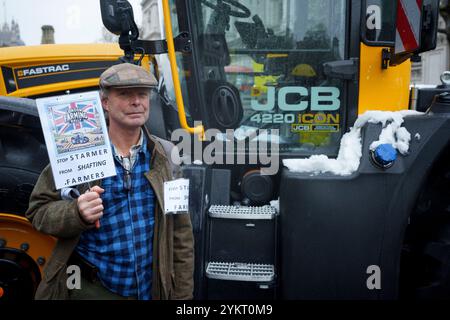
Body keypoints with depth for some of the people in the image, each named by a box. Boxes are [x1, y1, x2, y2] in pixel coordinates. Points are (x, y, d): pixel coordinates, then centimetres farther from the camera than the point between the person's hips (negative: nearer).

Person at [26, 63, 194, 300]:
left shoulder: (164, 156, -1)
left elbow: (181, 234, 2)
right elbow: (39, 210, -5)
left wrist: (182, 294, 0)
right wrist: (78, 213, -26)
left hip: (151, 289, 3)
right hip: (90, 290, -2)